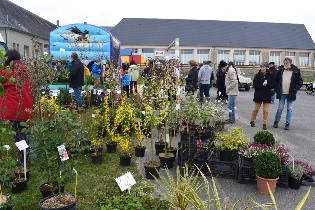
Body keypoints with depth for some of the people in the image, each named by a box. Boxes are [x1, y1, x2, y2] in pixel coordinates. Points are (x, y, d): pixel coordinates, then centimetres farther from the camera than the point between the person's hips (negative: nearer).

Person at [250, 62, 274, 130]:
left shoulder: (270, 76, -1)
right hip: (258, 95, 0)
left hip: (267, 96, 0)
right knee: (256, 109, 10)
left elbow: (273, 86, -2)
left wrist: (267, 84, -19)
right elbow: (254, 85, -9)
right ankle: (252, 121, 27)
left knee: (265, 111, 2)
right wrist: (262, 85, -19)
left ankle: (264, 124, 12)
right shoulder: (257, 75, -3)